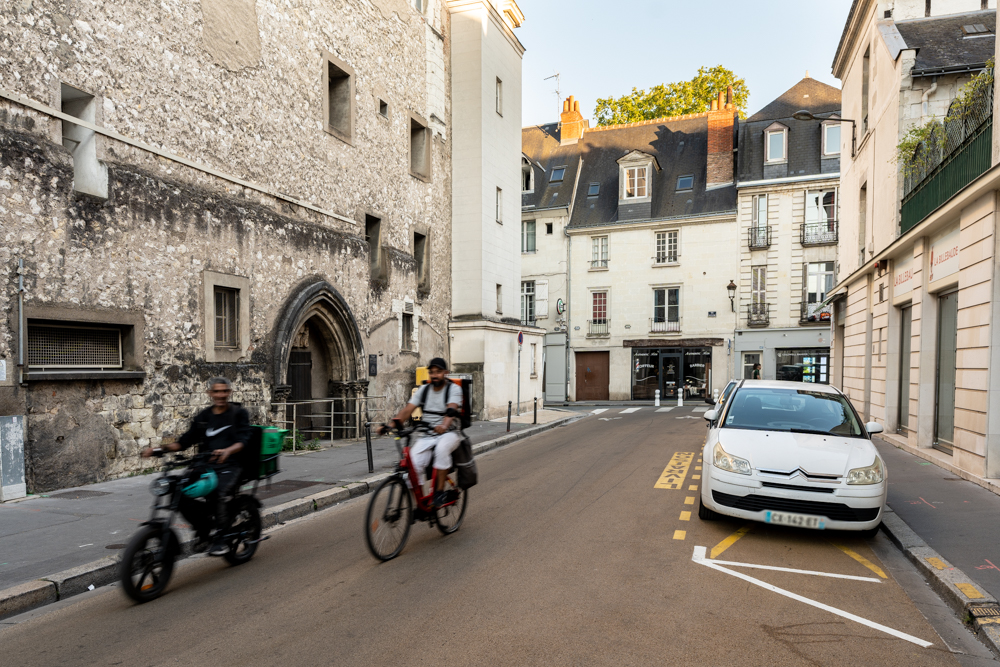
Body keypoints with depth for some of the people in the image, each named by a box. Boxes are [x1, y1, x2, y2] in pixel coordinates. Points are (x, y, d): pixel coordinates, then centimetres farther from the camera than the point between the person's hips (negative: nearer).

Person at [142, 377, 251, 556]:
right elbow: (186, 440, 16)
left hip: (229, 467, -4)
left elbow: (242, 440, -10)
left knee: (216, 494, -31)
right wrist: (159, 449, 1)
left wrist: (227, 451, -31)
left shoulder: (239, 414, 4)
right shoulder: (203, 417, 18)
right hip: (205, 467, 5)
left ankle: (221, 538, -12)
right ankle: (202, 528, 8)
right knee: (182, 495, -19)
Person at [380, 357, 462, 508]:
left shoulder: (454, 389, -6)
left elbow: (451, 410, -25)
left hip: (448, 433, -4)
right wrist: (390, 424, -20)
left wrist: (444, 425, -47)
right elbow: (407, 410, -3)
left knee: (441, 449, -37)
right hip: (427, 436, 4)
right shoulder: (423, 390, 7)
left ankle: (440, 492, -23)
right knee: (412, 464, -19)